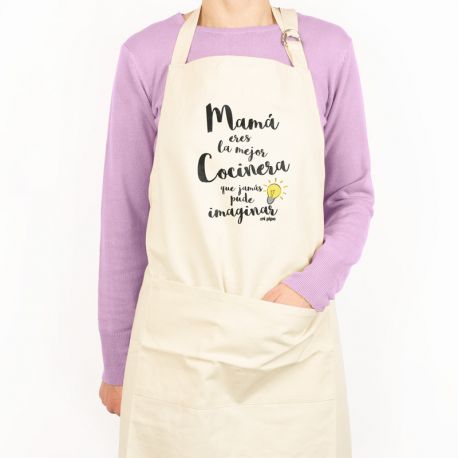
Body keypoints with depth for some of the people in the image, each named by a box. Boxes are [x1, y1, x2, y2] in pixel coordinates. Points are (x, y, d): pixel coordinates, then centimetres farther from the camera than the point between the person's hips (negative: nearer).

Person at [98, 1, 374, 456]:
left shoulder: (327, 49, 0)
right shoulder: (148, 55, -2)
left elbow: (353, 195, 7)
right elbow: (125, 217, 2)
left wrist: (315, 284, -12)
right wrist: (116, 362, 8)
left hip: (294, 343, 1)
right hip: (179, 339, 0)